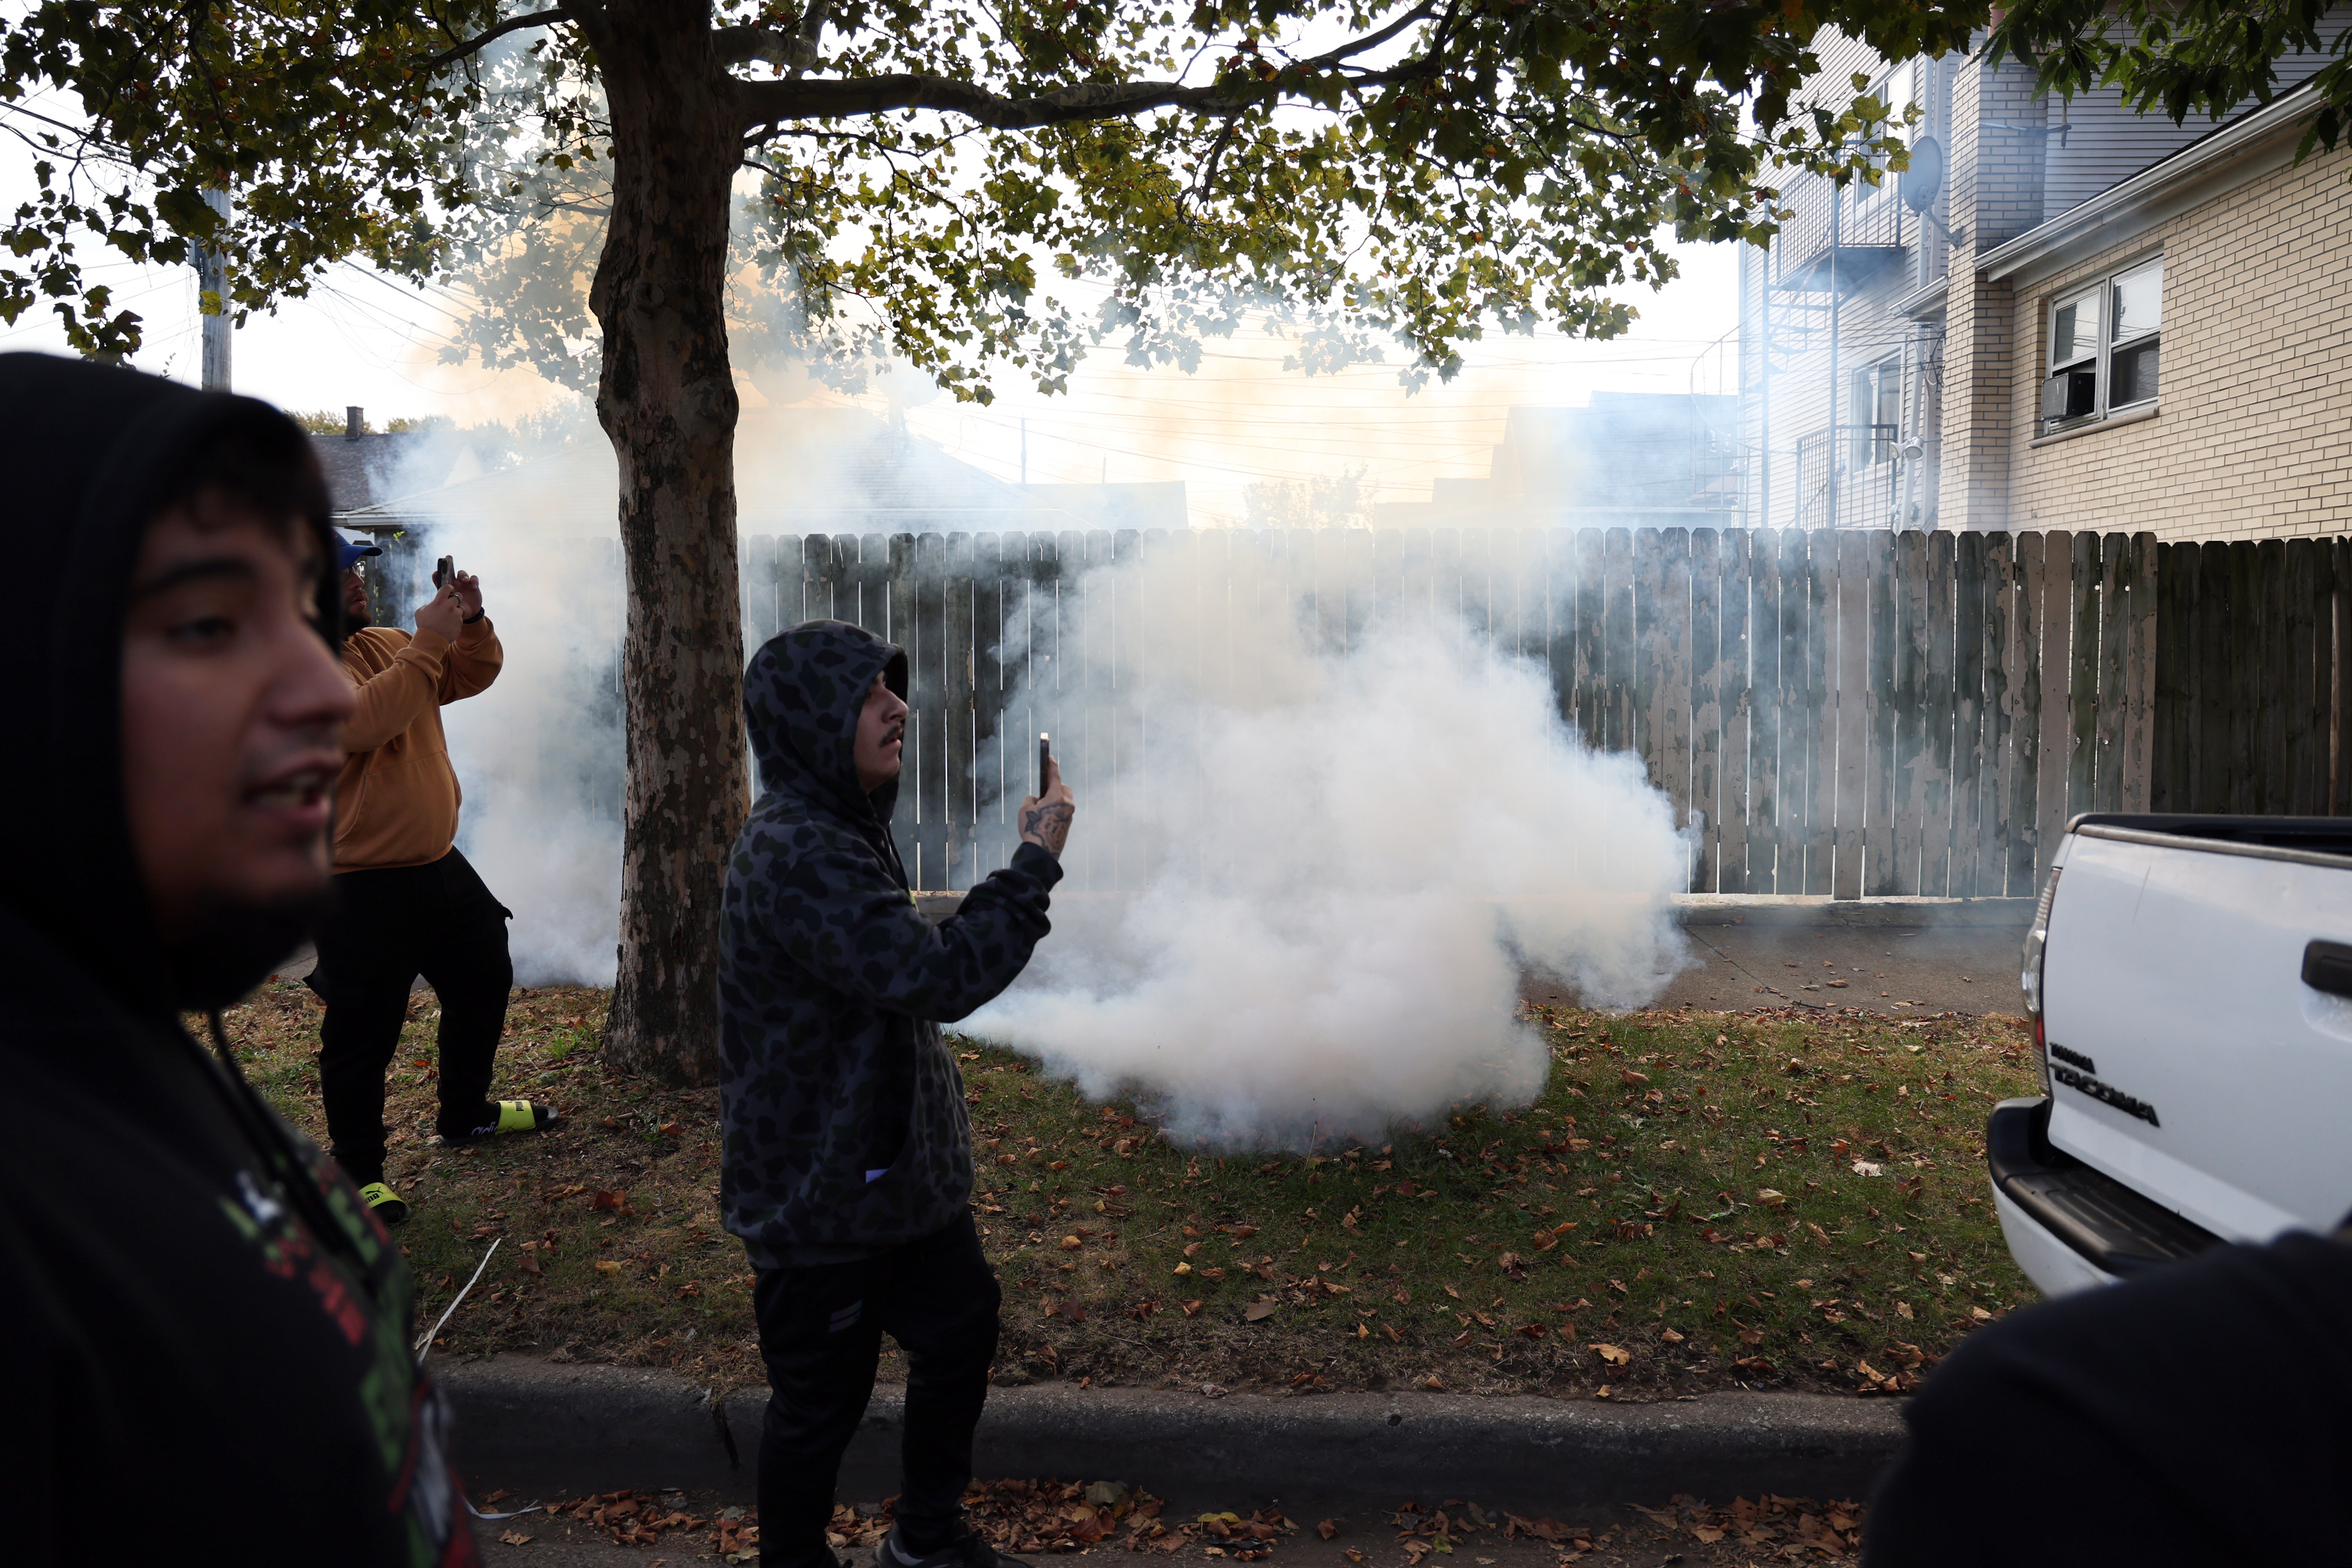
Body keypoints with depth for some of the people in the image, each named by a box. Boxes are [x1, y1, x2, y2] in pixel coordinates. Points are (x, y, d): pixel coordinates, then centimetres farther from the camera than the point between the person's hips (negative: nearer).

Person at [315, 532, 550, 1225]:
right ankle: (359, 1174, 19)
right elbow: (363, 722, -33)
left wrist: (471, 622, -4)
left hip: (440, 865, 9)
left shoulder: (382, 643, 9)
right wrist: (428, 642, -28)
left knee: (484, 983, 22)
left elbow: (470, 677, 15)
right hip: (363, 889, -9)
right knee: (362, 1035, 2)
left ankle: (465, 1113, 42)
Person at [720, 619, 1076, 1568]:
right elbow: (936, 977, -32)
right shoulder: (796, 855, -27)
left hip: (896, 1163, 10)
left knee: (962, 1326, 22)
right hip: (821, 1197, -10)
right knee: (823, 1399, 9)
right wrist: (1037, 859, -25)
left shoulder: (841, 829, 7)